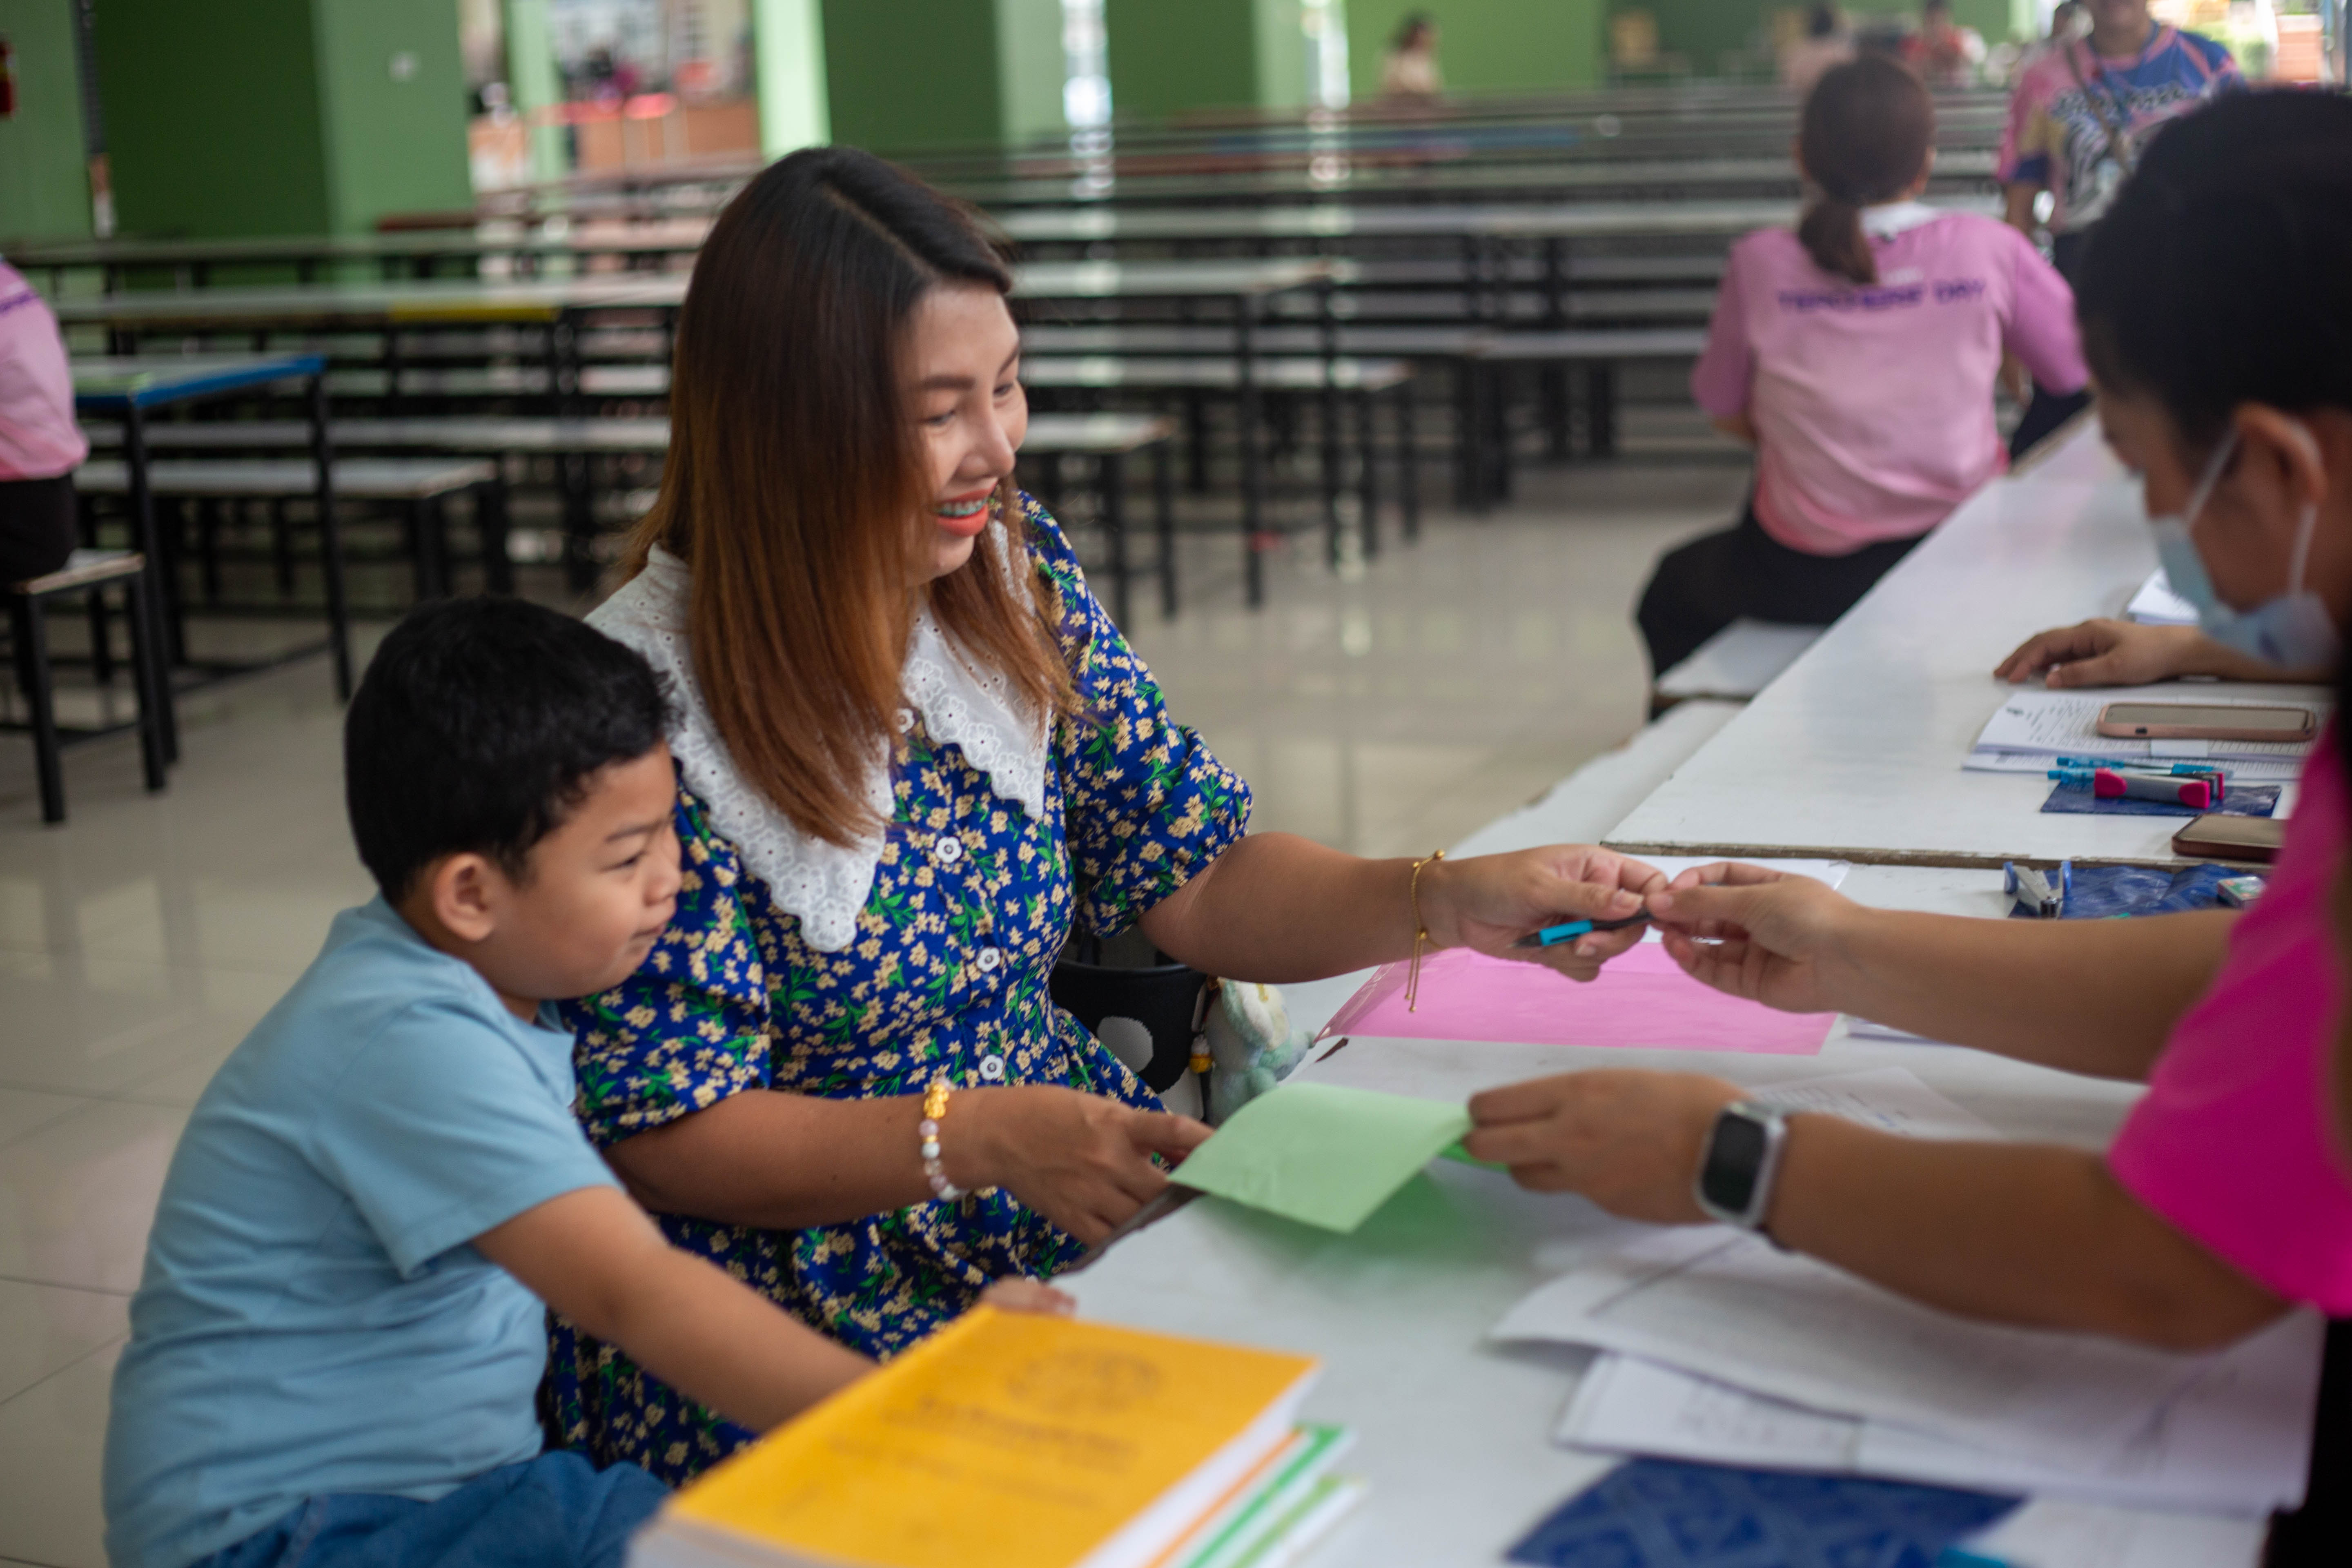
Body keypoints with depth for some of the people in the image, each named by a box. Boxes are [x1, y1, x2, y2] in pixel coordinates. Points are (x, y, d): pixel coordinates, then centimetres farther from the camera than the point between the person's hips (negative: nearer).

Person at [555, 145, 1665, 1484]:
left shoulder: (1014, 577, 2)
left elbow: (1195, 882, 4)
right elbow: (666, 1136, -14)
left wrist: (1449, 903, -11)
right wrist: (980, 1139, -24)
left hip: (1072, 1205, 6)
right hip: (793, 1312, -6)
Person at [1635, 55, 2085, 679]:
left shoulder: (1762, 263, -9)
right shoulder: (1988, 248, -8)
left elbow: (1726, 413, 3)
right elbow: (2081, 366, 2)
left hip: (1811, 574, -2)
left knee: (1672, 592, 31)